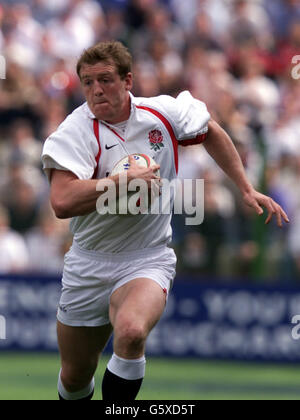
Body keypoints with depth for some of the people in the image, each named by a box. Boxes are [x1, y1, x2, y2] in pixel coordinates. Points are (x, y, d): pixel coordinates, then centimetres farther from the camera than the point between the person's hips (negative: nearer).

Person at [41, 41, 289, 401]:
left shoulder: (163, 113, -4)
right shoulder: (75, 131, -15)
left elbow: (211, 132, 19)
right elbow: (62, 202, -32)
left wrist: (246, 190, 18)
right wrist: (126, 179, -27)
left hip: (148, 260, 0)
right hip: (89, 262, 1)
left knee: (131, 333, -34)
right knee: (75, 378, 10)